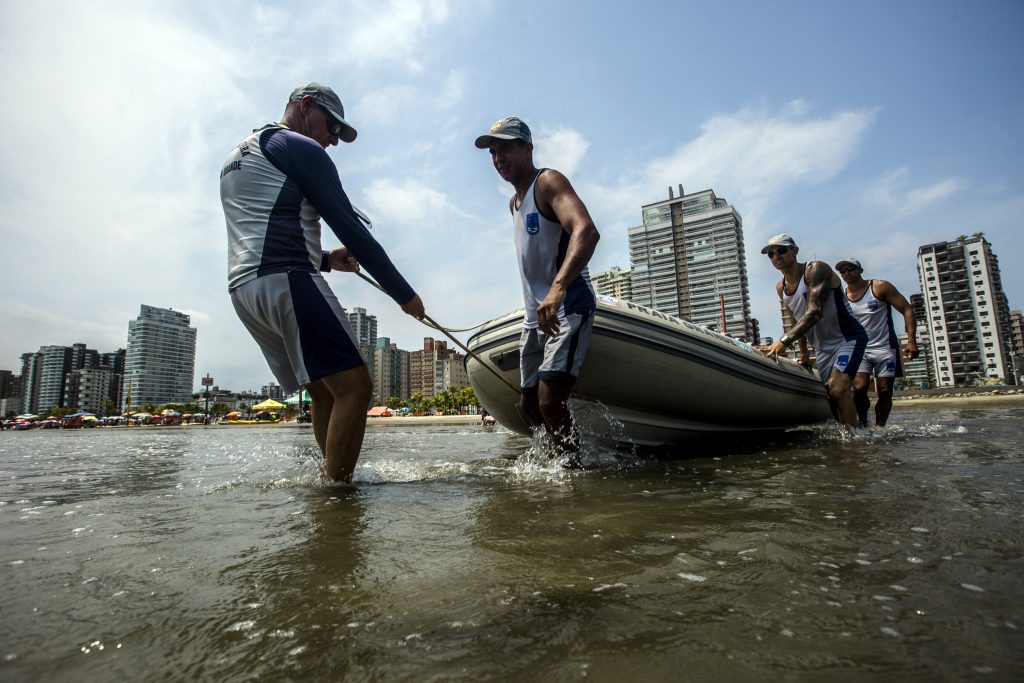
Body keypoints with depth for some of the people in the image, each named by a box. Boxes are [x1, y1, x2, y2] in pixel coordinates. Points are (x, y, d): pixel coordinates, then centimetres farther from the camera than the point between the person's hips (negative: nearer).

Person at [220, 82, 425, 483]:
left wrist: (324, 260, 17)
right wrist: (404, 293, -5)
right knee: (353, 386, -13)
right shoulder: (300, 148, 1)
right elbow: (348, 225, -7)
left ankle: (334, 481, 11)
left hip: (242, 286, 10)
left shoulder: (235, 157, 29)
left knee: (324, 392, 11)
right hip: (285, 281, -10)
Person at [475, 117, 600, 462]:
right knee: (529, 404, 13)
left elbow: (586, 231, -29)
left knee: (550, 401, -19)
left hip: (568, 308, -9)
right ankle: (563, 457, 30)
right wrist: (541, 300, 15)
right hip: (535, 315, 9)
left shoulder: (548, 181, -9)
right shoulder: (513, 203, 18)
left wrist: (559, 287, -45)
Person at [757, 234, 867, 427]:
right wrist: (803, 351, 17)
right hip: (822, 348, 8)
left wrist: (784, 341, -44)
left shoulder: (816, 270, -20)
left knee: (838, 390, -25)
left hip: (848, 339, -7)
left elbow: (815, 313, -34)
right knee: (830, 396, 7)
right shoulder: (780, 288, 3)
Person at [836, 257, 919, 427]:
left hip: (885, 348, -1)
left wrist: (911, 340, -17)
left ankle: (879, 428, 13)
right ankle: (863, 423, 3)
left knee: (885, 392, 1)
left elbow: (907, 310, -6)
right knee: (859, 388, -17)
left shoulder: (880, 287, -5)